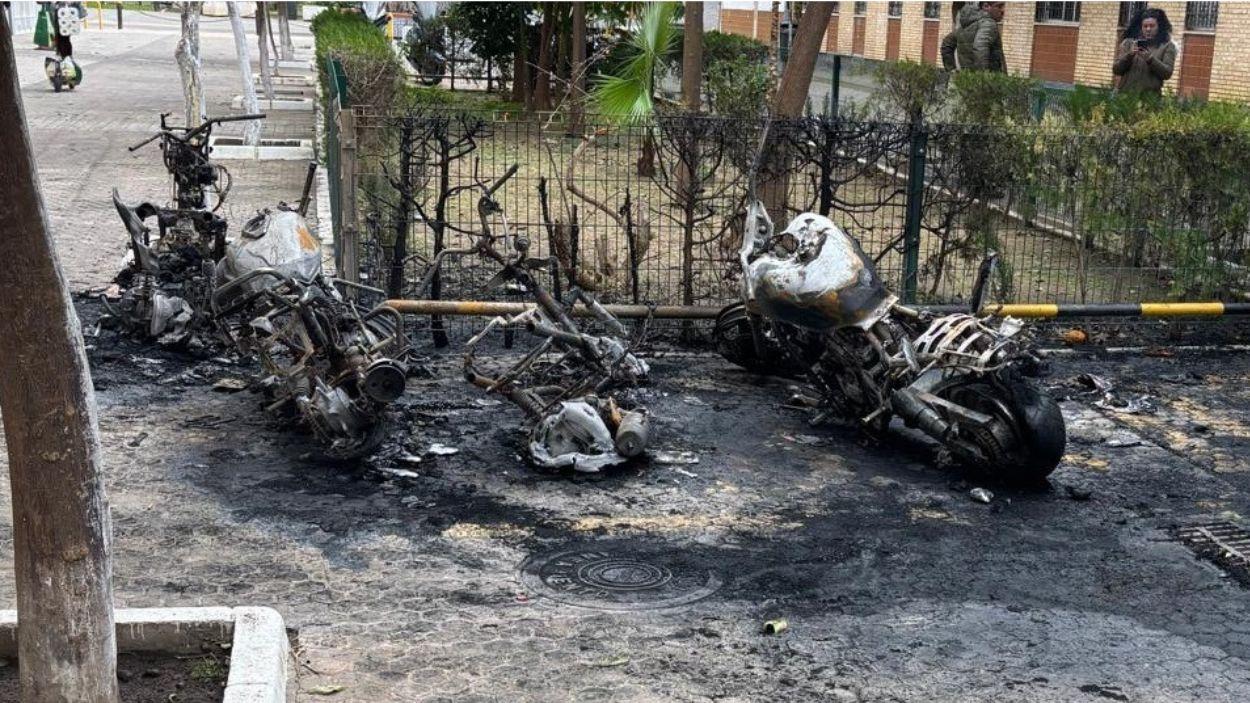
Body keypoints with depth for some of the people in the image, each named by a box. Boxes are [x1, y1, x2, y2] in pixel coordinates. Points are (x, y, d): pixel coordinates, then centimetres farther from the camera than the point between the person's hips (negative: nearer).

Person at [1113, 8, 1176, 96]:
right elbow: (1116, 70, 5)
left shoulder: (1167, 46, 7)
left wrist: (1150, 59, -17)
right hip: (1125, 94, 1)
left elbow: (1167, 73, -3)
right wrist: (1129, 55, -11)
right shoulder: (1128, 43, 10)